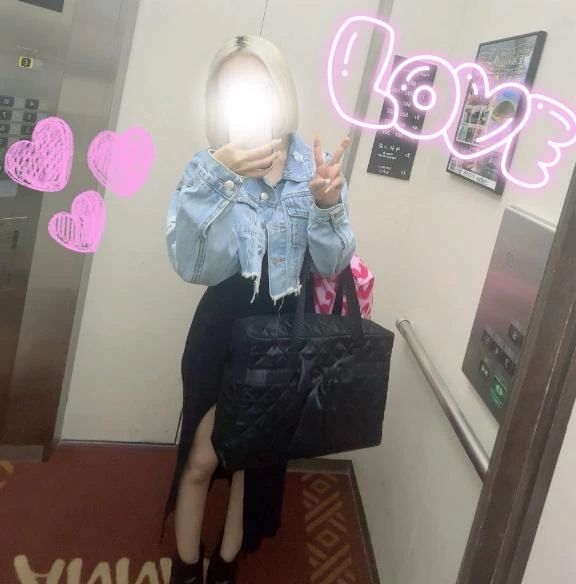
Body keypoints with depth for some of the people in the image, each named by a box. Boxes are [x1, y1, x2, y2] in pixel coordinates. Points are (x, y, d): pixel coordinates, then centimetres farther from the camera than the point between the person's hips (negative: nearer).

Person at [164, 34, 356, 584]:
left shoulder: (317, 166, -9)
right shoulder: (208, 167, -11)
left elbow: (332, 265, -10)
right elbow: (193, 265, -25)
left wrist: (327, 204, -29)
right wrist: (216, 175, -38)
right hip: (222, 331, -1)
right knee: (201, 458, 10)